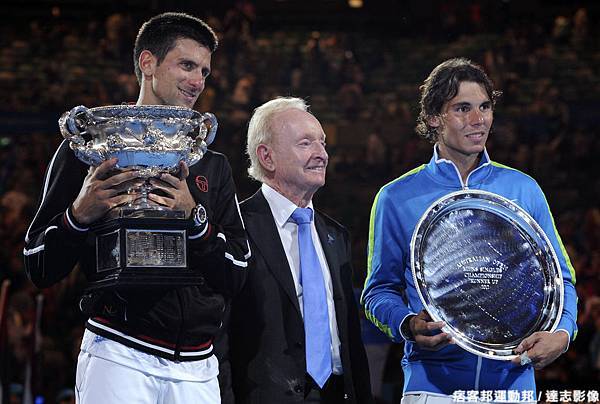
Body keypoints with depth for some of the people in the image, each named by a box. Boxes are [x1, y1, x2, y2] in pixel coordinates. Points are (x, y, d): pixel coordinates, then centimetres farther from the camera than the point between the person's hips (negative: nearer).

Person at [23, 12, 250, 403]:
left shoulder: (212, 166, 14)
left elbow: (236, 275, 6)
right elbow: (40, 268, 1)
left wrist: (195, 217, -10)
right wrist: (80, 214, -17)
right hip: (119, 356, -3)